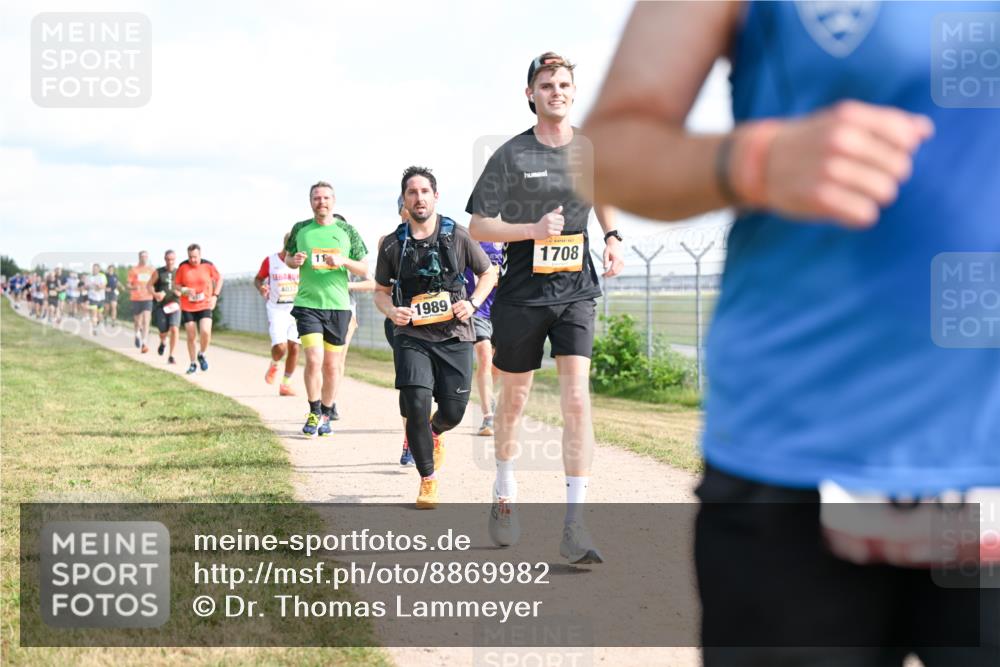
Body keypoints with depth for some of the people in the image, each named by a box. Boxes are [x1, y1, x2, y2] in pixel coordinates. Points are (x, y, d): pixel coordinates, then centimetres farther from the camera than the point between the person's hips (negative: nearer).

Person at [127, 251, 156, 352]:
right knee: (138, 321, 11)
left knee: (146, 321, -16)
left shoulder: (151, 270, 7)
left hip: (148, 299, 0)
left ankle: (144, 344, -21)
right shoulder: (133, 270, 1)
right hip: (136, 299, 0)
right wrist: (133, 288, -21)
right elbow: (128, 285, 0)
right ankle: (137, 334, 45)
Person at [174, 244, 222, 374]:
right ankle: (193, 364, 21)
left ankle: (201, 355, 8)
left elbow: (219, 278, 9)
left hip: (205, 306, -1)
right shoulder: (183, 267, -5)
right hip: (187, 308, 1)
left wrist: (215, 295, -1)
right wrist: (185, 290, -18)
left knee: (205, 332, -20)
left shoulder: (208, 265, -6)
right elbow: (176, 285, 3)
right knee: (191, 336, 3)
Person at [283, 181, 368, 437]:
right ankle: (314, 413, 0)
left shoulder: (346, 231, 4)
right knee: (314, 359, -16)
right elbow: (288, 257, 18)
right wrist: (295, 261, -6)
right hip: (308, 303, -1)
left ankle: (325, 415, 23)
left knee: (331, 366, 7)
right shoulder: (300, 229, 4)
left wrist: (344, 261, -12)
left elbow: (364, 269, 7)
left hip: (338, 306, 1)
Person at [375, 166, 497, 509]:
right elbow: (381, 290, 13)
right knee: (416, 405, -16)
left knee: (453, 411, 1)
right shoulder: (392, 244, 2)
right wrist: (391, 310, -9)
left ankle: (434, 432, 42)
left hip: (454, 336, 1)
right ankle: (428, 480, 4)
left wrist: (473, 303, -5)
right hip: (412, 336, 0)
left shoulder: (457, 236, 0)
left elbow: (489, 273, 12)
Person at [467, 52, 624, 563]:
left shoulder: (593, 148, 5)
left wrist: (612, 238, 9)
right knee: (514, 397, 12)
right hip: (522, 293, -1)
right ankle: (504, 493, 36)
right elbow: (478, 227, -5)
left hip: (576, 291, 2)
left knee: (576, 398, -11)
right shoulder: (511, 156, -5)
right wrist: (534, 230, -19)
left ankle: (574, 526, -14)